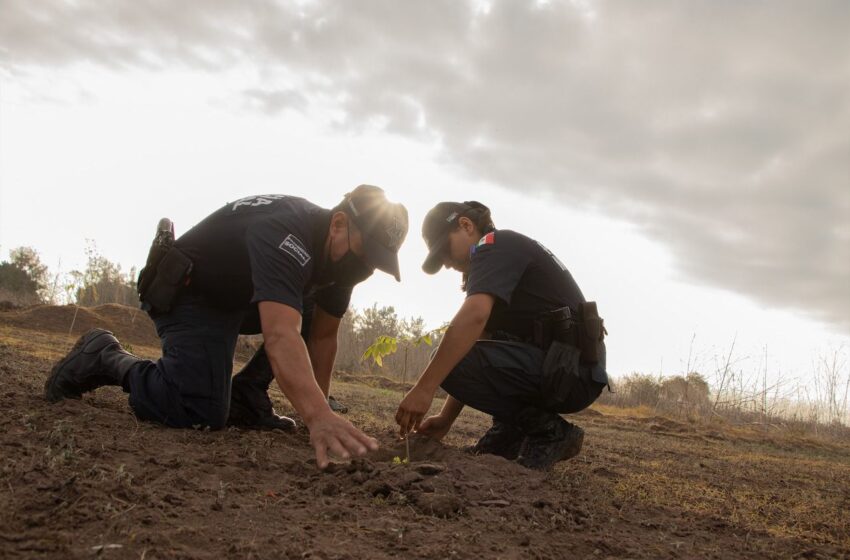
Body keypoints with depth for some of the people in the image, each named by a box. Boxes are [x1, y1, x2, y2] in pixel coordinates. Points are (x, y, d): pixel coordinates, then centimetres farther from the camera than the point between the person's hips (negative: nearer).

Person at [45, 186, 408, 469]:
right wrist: (318, 416, -64)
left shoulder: (340, 254, -8)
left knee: (324, 311, 3)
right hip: (189, 291, -9)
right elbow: (281, 335, -52)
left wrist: (320, 413, -7)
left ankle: (245, 396, 3)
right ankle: (105, 359, 0)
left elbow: (323, 335, -2)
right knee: (202, 413, -23)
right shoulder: (285, 233, -36)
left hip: (239, 297, 9)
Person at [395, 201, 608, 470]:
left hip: (570, 371, -10)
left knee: (452, 361, -20)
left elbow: (474, 315, -26)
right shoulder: (508, 258, 23)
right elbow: (483, 337, 20)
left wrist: (424, 388, -27)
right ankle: (511, 432, 11)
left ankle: (549, 431, -8)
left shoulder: (495, 245, -7)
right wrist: (446, 419, 16)